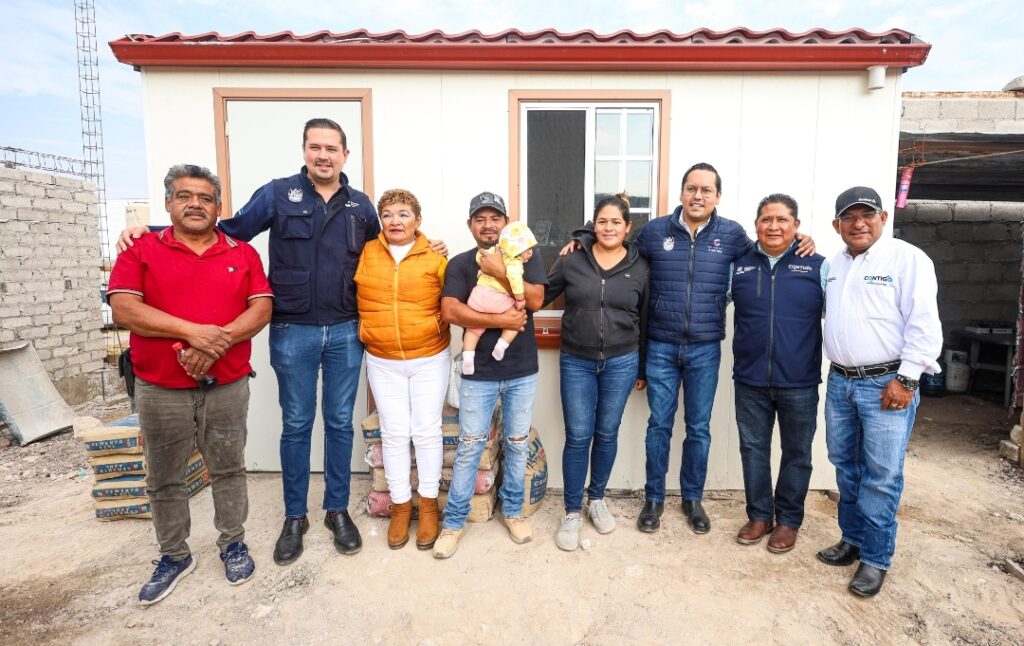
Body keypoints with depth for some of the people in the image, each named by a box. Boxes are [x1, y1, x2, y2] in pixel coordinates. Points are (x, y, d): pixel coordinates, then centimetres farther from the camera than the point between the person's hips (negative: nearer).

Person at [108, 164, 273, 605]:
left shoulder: (242, 253, 5)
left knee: (228, 471, 11)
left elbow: (262, 309, -3)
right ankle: (174, 557, 29)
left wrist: (220, 340, -19)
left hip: (227, 387, 0)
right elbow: (123, 308, -10)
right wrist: (193, 331, -21)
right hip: (160, 390, 0)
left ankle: (233, 544, 28)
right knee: (163, 480, 11)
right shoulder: (140, 250, 2)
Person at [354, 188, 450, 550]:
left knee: (427, 431, 6)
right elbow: (354, 296, 6)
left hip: (429, 359, -1)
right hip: (383, 362, 2)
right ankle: (400, 505, 23)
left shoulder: (434, 259, -5)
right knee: (394, 433, 8)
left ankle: (428, 505, 22)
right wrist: (369, 329, -3)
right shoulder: (365, 255, 0)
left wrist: (436, 328, -10)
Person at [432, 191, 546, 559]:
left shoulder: (526, 257, 2)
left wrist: (500, 272, -20)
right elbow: (450, 311, -15)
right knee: (469, 447, 5)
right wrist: (501, 321, -19)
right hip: (478, 372, -1)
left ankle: (513, 511, 32)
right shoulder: (460, 264, -1)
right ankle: (454, 520, 19)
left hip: (522, 371, 1)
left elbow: (536, 300, -13)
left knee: (517, 444, 13)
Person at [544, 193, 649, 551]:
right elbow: (541, 295, 7)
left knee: (607, 434, 11)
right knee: (578, 436, 1)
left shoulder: (639, 267, 1)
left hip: (621, 363, 1)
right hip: (576, 362, -1)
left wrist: (643, 368, 10)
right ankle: (572, 512, 16)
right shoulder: (571, 260, -1)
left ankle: (597, 499, 32)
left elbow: (645, 321, 7)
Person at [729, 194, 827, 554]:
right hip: (750, 380, 2)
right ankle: (759, 515, 29)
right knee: (753, 449, 12)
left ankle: (789, 520, 28)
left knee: (796, 454, 11)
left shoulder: (818, 266, -1)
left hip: (799, 383, -1)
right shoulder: (739, 265, 3)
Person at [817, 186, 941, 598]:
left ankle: (876, 557, 13)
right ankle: (852, 538, 30)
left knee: (881, 475, -1)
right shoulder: (834, 266, 13)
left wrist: (906, 379, -17)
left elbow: (924, 325, -13)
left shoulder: (907, 259, -7)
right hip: (840, 382, 6)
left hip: (887, 384, -6)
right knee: (846, 466, 15)